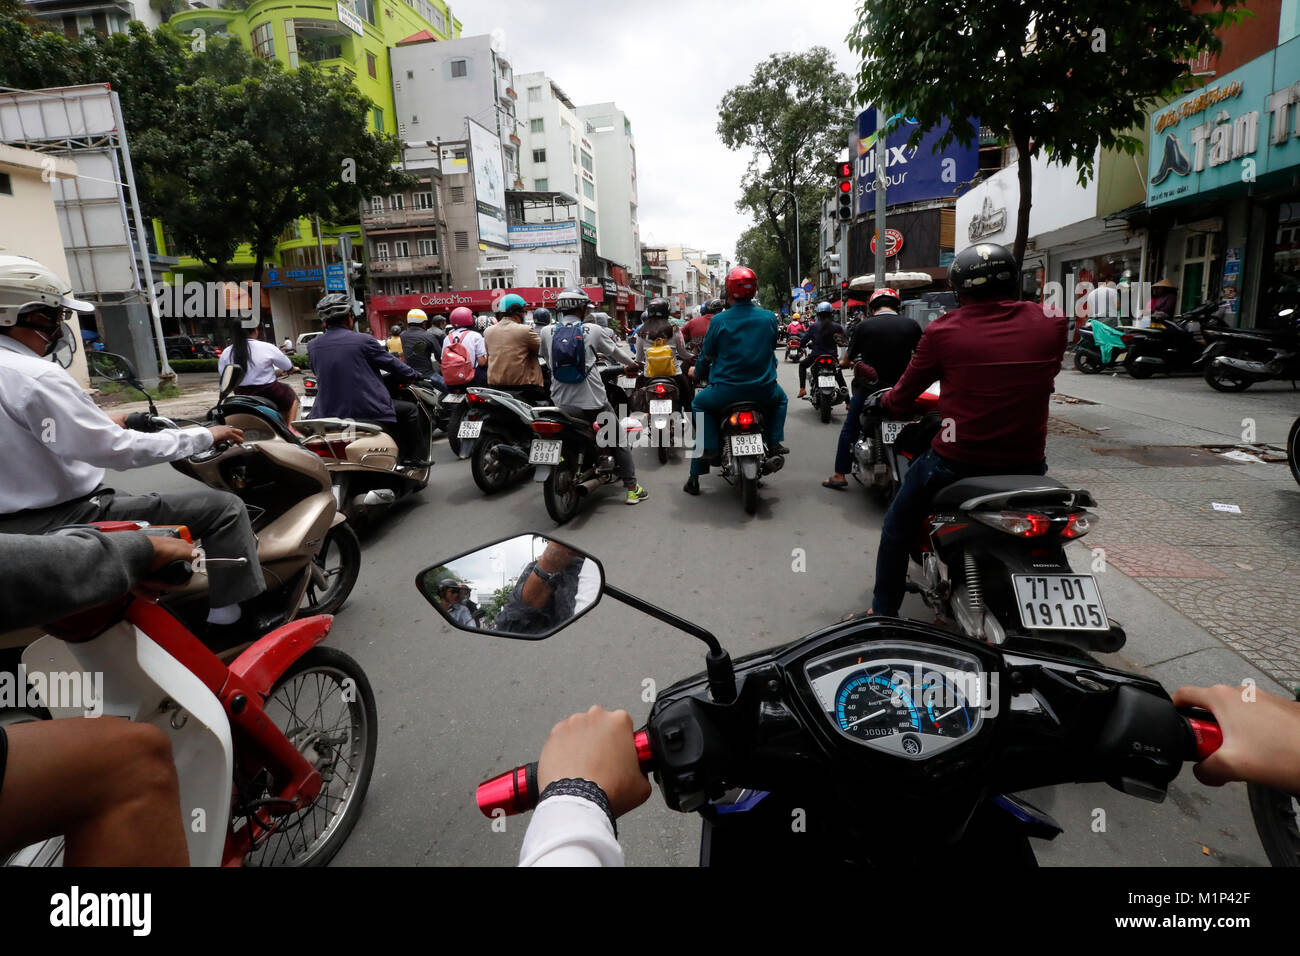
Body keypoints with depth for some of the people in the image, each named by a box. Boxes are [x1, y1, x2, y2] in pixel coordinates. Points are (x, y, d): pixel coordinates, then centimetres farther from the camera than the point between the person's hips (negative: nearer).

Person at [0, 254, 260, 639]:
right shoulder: (35, 378, -23)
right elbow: (118, 450, -25)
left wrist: (102, 424, 23)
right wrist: (204, 435, -16)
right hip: (63, 521, -10)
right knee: (223, 507, -12)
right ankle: (230, 620, -7)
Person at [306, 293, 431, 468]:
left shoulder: (312, 346, 5)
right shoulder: (364, 341, -9)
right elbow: (391, 363, 1)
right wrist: (415, 375, 19)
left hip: (328, 414, 5)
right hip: (369, 412, -5)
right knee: (410, 410, 14)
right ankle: (415, 458, 17)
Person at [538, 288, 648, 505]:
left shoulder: (547, 332, 1)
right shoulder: (593, 330, -4)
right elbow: (615, 352, 10)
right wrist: (632, 364, 30)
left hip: (561, 403, 3)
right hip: (592, 402, -2)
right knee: (618, 440, 11)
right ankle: (632, 488, 13)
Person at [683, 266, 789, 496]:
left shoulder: (719, 320, -7)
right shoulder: (769, 317, 1)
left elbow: (707, 355, 3)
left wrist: (696, 373, 25)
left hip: (727, 389, -2)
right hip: (763, 389, 2)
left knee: (699, 404, 26)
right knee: (780, 398, 35)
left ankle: (709, 447, 9)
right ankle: (775, 441, 17)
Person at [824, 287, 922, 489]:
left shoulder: (864, 326, -9)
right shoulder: (911, 325, -4)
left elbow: (847, 360, -2)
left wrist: (843, 363, 21)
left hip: (869, 387, -2)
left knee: (850, 429, 11)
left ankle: (840, 474, 11)